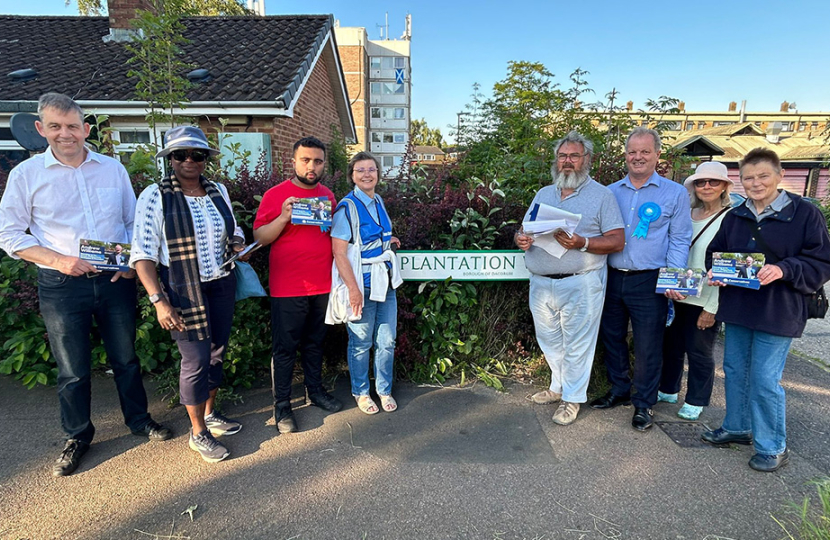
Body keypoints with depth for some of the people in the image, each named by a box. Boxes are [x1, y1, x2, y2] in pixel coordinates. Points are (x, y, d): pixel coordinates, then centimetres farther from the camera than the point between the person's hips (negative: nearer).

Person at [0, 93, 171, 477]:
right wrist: (58, 259, -14)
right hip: (62, 286, -1)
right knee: (73, 369, 10)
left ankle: (139, 419, 33)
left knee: (126, 358, 14)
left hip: (115, 281, 2)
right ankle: (77, 437, 31)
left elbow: (133, 222, 10)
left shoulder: (113, 169, 5)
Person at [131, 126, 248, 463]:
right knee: (196, 359, -2)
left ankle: (210, 414, 36)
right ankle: (198, 433, 18)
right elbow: (143, 255, -12)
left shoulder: (218, 191, 6)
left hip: (222, 286, 6)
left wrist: (239, 246, -3)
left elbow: (233, 233, 20)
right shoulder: (155, 197, -10)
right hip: (184, 292, -5)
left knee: (217, 352, 15)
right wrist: (158, 301, -19)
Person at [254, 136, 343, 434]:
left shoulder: (328, 195, 11)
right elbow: (259, 237, -7)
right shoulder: (275, 195, -5)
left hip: (322, 284, 5)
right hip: (287, 287, -4)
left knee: (315, 342, 17)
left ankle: (315, 390, 33)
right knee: (285, 347, 5)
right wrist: (284, 217, -21)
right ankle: (282, 404, 17)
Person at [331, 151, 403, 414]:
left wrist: (387, 241, 11)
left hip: (385, 282, 7)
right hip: (363, 283, -6)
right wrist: (353, 289, -19)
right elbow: (339, 252, -17)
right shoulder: (348, 206, -12)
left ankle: (384, 390, 30)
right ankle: (361, 392, 28)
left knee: (387, 340, 12)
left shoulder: (378, 201, 10)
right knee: (361, 342, 7)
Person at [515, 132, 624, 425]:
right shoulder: (543, 194, 16)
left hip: (579, 284, -5)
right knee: (549, 341, 16)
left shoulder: (601, 194, 0)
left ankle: (572, 398, 20)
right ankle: (558, 387, 35)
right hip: (540, 283, 5)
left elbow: (617, 241, -7)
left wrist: (582, 243, -23)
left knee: (576, 345, 4)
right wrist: (521, 239, -8)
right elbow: (525, 231, 17)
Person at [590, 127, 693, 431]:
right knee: (612, 338, 14)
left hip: (648, 281, -4)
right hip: (612, 278, 4)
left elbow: (679, 240, -1)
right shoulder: (611, 192, 10)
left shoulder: (674, 194, 1)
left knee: (647, 347, 4)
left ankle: (644, 404, 22)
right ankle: (619, 391, 32)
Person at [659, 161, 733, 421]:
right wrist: (670, 284, 2)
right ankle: (668, 390, 34)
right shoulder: (687, 215, 8)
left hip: (705, 301, -5)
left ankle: (696, 401, 25)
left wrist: (711, 308, -15)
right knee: (671, 345, 15)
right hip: (677, 296, 5)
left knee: (699, 351, 7)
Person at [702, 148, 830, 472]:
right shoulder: (735, 217, 9)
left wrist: (783, 269, -24)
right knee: (734, 372, 16)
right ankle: (737, 428, 35)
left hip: (778, 312, -6)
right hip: (737, 309, 6)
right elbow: (715, 251, 16)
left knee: (765, 379, -2)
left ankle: (773, 448, 18)